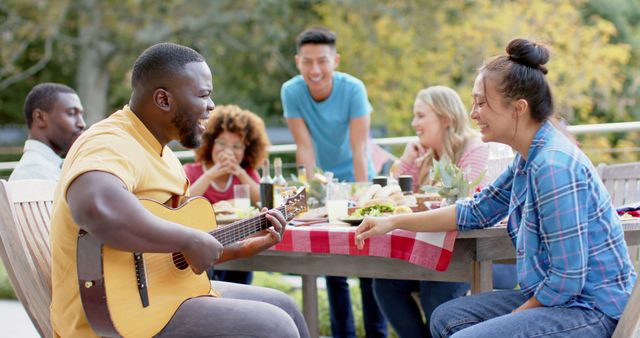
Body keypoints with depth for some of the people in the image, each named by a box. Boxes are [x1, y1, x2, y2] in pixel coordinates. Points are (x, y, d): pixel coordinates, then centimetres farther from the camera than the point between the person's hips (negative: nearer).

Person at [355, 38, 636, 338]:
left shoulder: (553, 166, -24)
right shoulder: (529, 158, 6)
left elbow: (568, 279, -24)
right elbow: (477, 211, 19)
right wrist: (394, 222, 14)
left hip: (592, 310, -10)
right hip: (558, 297, 10)